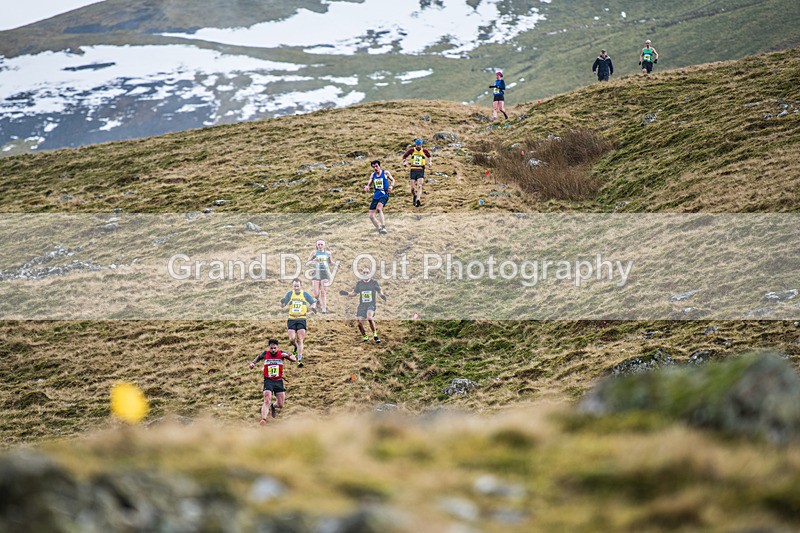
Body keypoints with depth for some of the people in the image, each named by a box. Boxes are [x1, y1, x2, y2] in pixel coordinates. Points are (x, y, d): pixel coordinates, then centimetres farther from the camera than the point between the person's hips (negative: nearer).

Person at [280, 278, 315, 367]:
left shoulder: (305, 294, 4)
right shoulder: (290, 294, 6)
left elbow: (313, 303, 8)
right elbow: (282, 305, 6)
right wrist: (282, 302, -18)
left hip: (301, 319, -1)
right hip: (291, 319, 1)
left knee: (300, 340, -7)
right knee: (292, 339, -7)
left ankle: (299, 360, -6)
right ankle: (296, 347, 29)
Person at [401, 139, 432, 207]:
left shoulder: (424, 150, 2)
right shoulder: (412, 150, 0)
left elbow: (429, 156, 23)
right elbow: (404, 156, 12)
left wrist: (429, 162, 8)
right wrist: (404, 162, -5)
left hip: (421, 171, -1)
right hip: (413, 170, 1)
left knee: (419, 186, -18)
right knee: (413, 187, 0)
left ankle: (418, 199, -30)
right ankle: (413, 198, 29)